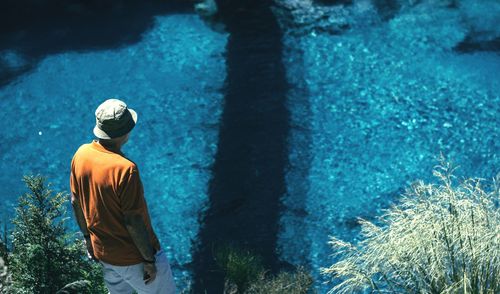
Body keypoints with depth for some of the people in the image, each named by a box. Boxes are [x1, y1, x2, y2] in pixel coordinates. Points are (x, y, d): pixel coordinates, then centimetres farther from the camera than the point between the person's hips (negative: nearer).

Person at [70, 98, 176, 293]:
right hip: (133, 258, -7)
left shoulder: (81, 154, -9)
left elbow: (76, 202, 3)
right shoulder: (125, 169, -31)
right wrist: (149, 260, -14)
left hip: (101, 250, 7)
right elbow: (133, 221, -26)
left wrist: (87, 236, 17)